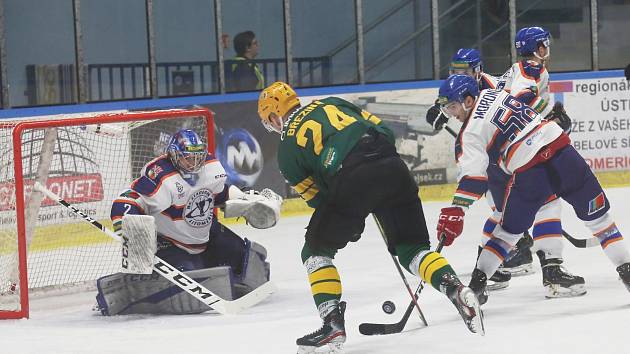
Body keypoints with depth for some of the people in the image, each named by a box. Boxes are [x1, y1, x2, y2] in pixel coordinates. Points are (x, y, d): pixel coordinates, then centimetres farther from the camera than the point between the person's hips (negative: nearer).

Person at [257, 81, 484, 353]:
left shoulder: (287, 149, 15)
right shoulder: (331, 104, 28)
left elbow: (316, 197, 18)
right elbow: (384, 130, 22)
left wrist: (350, 222, 30)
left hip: (350, 181, -5)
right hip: (392, 166, 5)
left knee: (316, 250, 14)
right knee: (411, 247, 15)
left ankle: (333, 323, 3)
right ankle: (456, 290, -8)